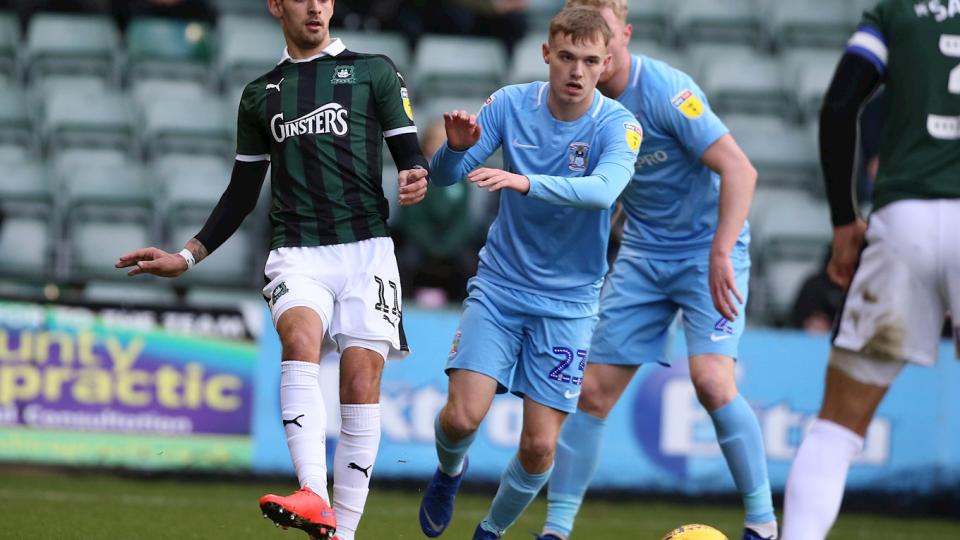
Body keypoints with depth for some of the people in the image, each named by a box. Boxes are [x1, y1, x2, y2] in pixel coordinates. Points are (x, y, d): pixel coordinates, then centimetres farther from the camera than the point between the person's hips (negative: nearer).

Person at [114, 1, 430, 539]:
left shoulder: (374, 71, 11)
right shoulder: (260, 95, 19)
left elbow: (410, 152, 6)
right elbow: (243, 193, 24)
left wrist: (416, 177, -18)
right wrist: (188, 257, 18)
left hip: (366, 250, -1)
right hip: (297, 254, 1)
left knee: (361, 386, -11)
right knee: (301, 340, -28)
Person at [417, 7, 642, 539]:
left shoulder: (617, 125, -14)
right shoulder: (511, 104, -6)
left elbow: (604, 189, -33)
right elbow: (444, 176, -4)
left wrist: (524, 182, -48)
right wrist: (457, 147, -28)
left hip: (567, 301, -1)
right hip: (498, 287, 1)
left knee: (539, 446, -6)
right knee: (463, 416, -15)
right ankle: (449, 472, 20)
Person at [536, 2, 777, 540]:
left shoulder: (665, 90, -21)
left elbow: (740, 171, -25)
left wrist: (721, 256, -33)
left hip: (708, 248, -6)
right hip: (643, 254, 6)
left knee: (712, 380, -23)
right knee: (595, 391, 1)